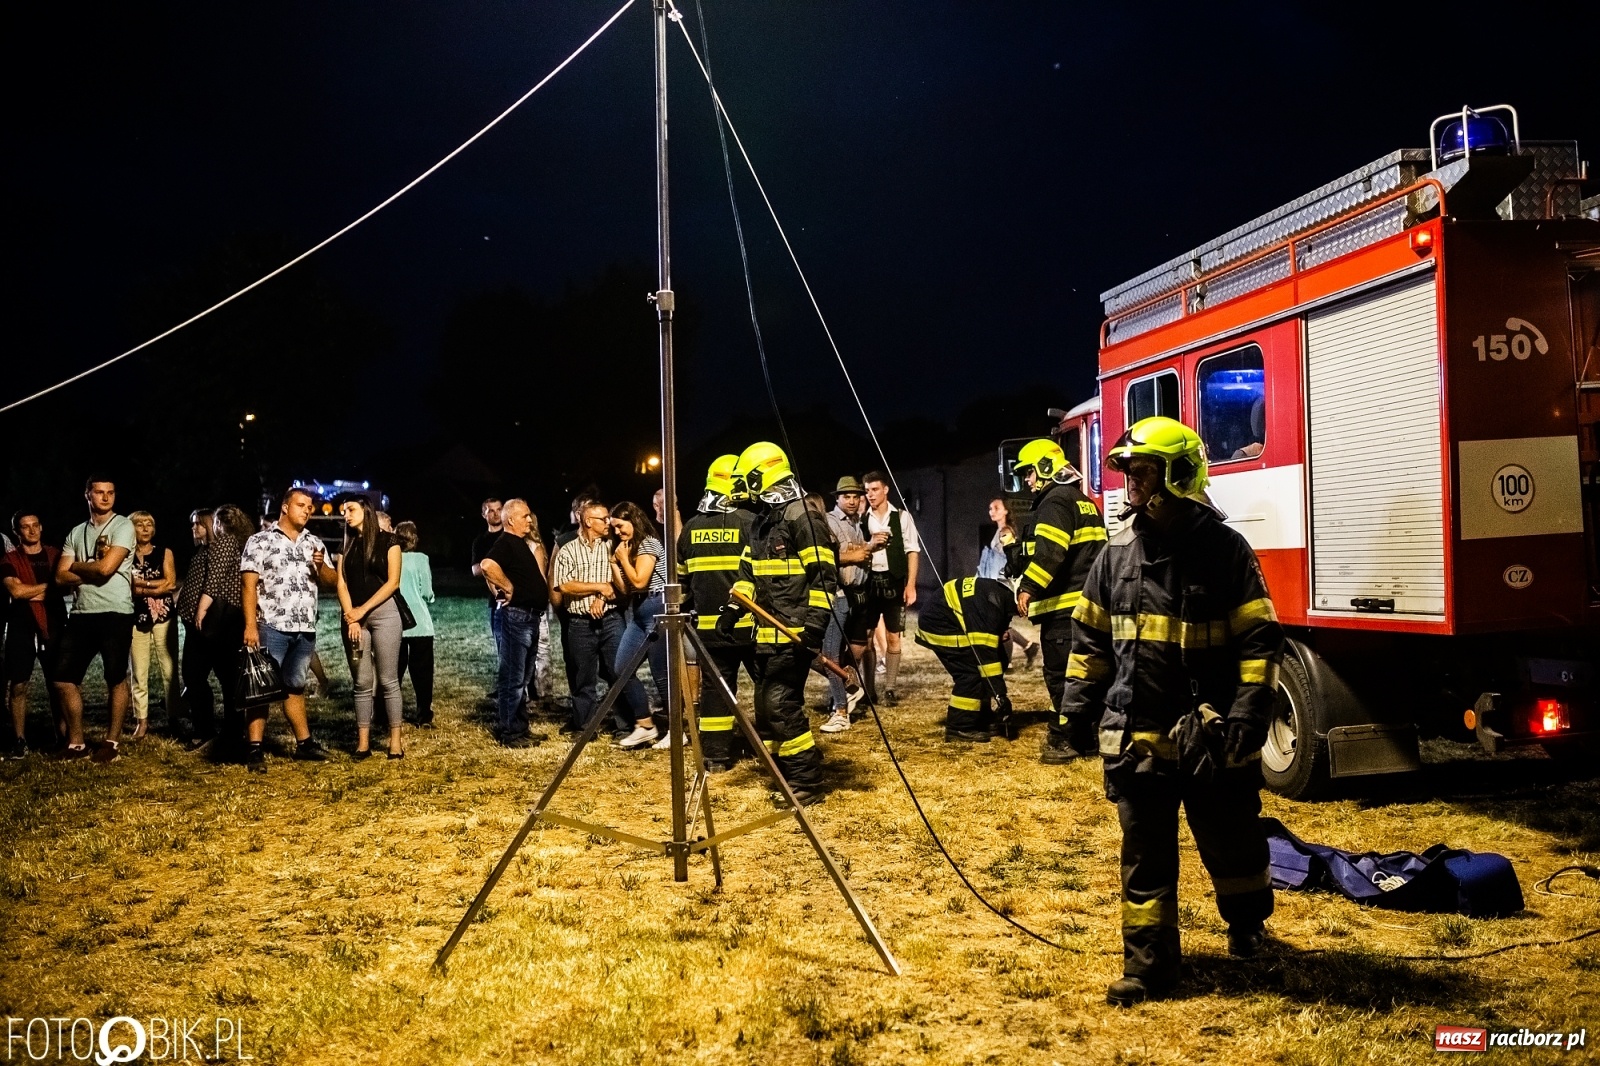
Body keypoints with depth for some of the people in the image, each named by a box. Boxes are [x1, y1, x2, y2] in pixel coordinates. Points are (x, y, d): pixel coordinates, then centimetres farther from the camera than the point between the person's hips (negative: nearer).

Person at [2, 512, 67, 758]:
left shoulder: (55, 556, 11)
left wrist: (33, 593, -8)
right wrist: (50, 585, -5)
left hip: (53, 626, 1)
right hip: (21, 627, -1)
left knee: (57, 684, 1)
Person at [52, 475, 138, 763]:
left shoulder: (123, 527, -3)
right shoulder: (76, 533, 15)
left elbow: (106, 568, -15)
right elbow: (61, 577, 6)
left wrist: (77, 566, 2)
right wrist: (91, 569, -9)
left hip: (115, 614, -6)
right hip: (81, 614, 6)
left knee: (116, 680, 2)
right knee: (63, 679, 3)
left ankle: (112, 743, 11)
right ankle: (76, 742, 14)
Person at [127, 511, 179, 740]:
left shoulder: (164, 553, 8)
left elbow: (171, 583, -4)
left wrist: (140, 583, -7)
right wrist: (156, 586, -11)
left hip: (163, 618, 0)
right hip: (136, 619, 0)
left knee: (168, 670, -1)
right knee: (138, 672, 0)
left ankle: (173, 718, 4)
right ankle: (141, 721, 6)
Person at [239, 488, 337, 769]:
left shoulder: (315, 543, 14)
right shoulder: (260, 541, -1)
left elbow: (332, 581, 13)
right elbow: (249, 585, -7)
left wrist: (320, 566, -8)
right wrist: (250, 626, -16)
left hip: (305, 629, 5)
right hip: (271, 627, -5)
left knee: (295, 687, 14)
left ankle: (304, 743, 19)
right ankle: (255, 748, -3)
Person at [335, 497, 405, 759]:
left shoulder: (387, 541, 2)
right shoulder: (347, 546, 14)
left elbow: (392, 582, -5)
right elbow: (342, 584, 7)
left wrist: (363, 610, -8)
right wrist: (351, 618, -7)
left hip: (384, 613, -4)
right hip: (354, 617, 4)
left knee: (387, 680, -4)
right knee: (363, 682, 3)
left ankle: (396, 740, -2)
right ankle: (363, 742, 3)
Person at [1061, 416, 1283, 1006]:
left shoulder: (1224, 549, -8)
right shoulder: (1119, 550, 4)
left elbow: (1260, 640, -9)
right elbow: (1090, 635, 12)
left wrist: (1248, 714, -17)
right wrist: (1078, 705, 8)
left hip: (1208, 736, -3)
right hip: (1136, 736, 3)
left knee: (1231, 842, 15)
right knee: (1145, 854, 8)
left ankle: (1248, 923, 42)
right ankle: (1148, 961, 19)